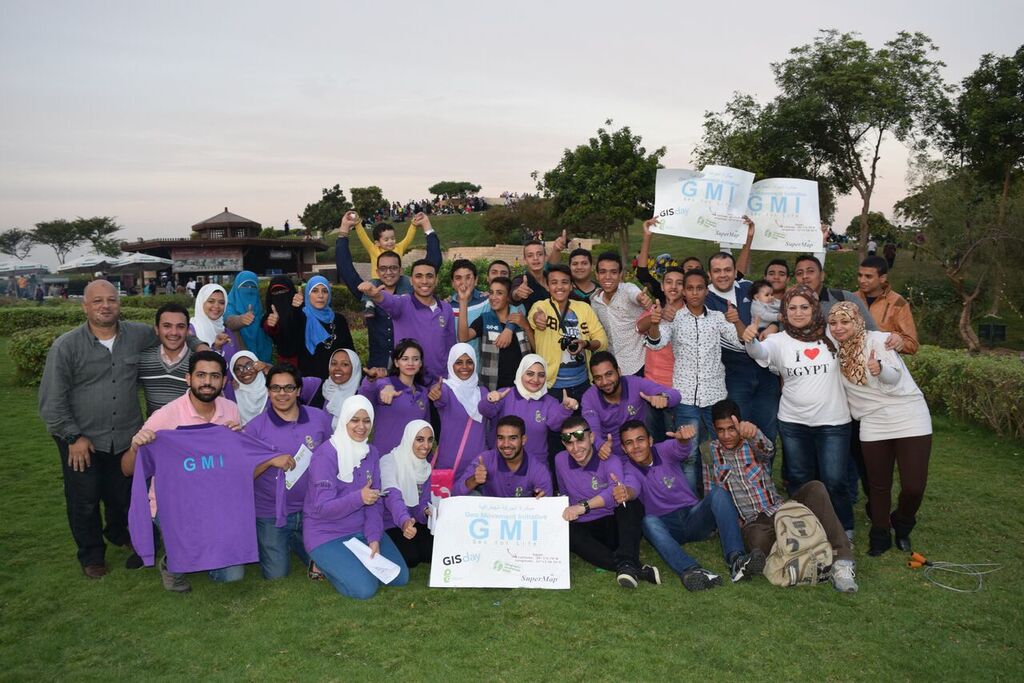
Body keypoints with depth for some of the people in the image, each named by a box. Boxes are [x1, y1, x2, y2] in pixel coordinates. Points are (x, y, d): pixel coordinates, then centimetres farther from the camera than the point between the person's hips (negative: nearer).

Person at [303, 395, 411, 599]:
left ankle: (357, 562, 18)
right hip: (327, 534, -6)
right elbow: (322, 508, -22)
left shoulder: (371, 452, 2)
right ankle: (324, 563, 6)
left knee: (401, 577, -2)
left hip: (361, 530, 6)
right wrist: (358, 498, -36)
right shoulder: (325, 454, -18)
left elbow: (375, 502, 0)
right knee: (365, 588, -19)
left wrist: (374, 538, -13)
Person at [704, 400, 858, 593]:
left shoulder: (753, 445, 5)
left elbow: (767, 450, -22)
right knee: (758, 541, -39)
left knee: (815, 488, -26)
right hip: (751, 523, -2)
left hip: (779, 511, 2)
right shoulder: (712, 452, 8)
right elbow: (710, 495, 12)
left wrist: (754, 434, -46)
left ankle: (842, 558, -31)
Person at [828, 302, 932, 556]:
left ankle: (902, 526, 23)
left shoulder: (877, 339, -11)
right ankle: (880, 537, 27)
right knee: (878, 485, 7)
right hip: (873, 423, 4)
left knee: (914, 486, -6)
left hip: (909, 416, -4)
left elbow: (895, 376, -20)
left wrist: (880, 369, -38)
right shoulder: (835, 350, 4)